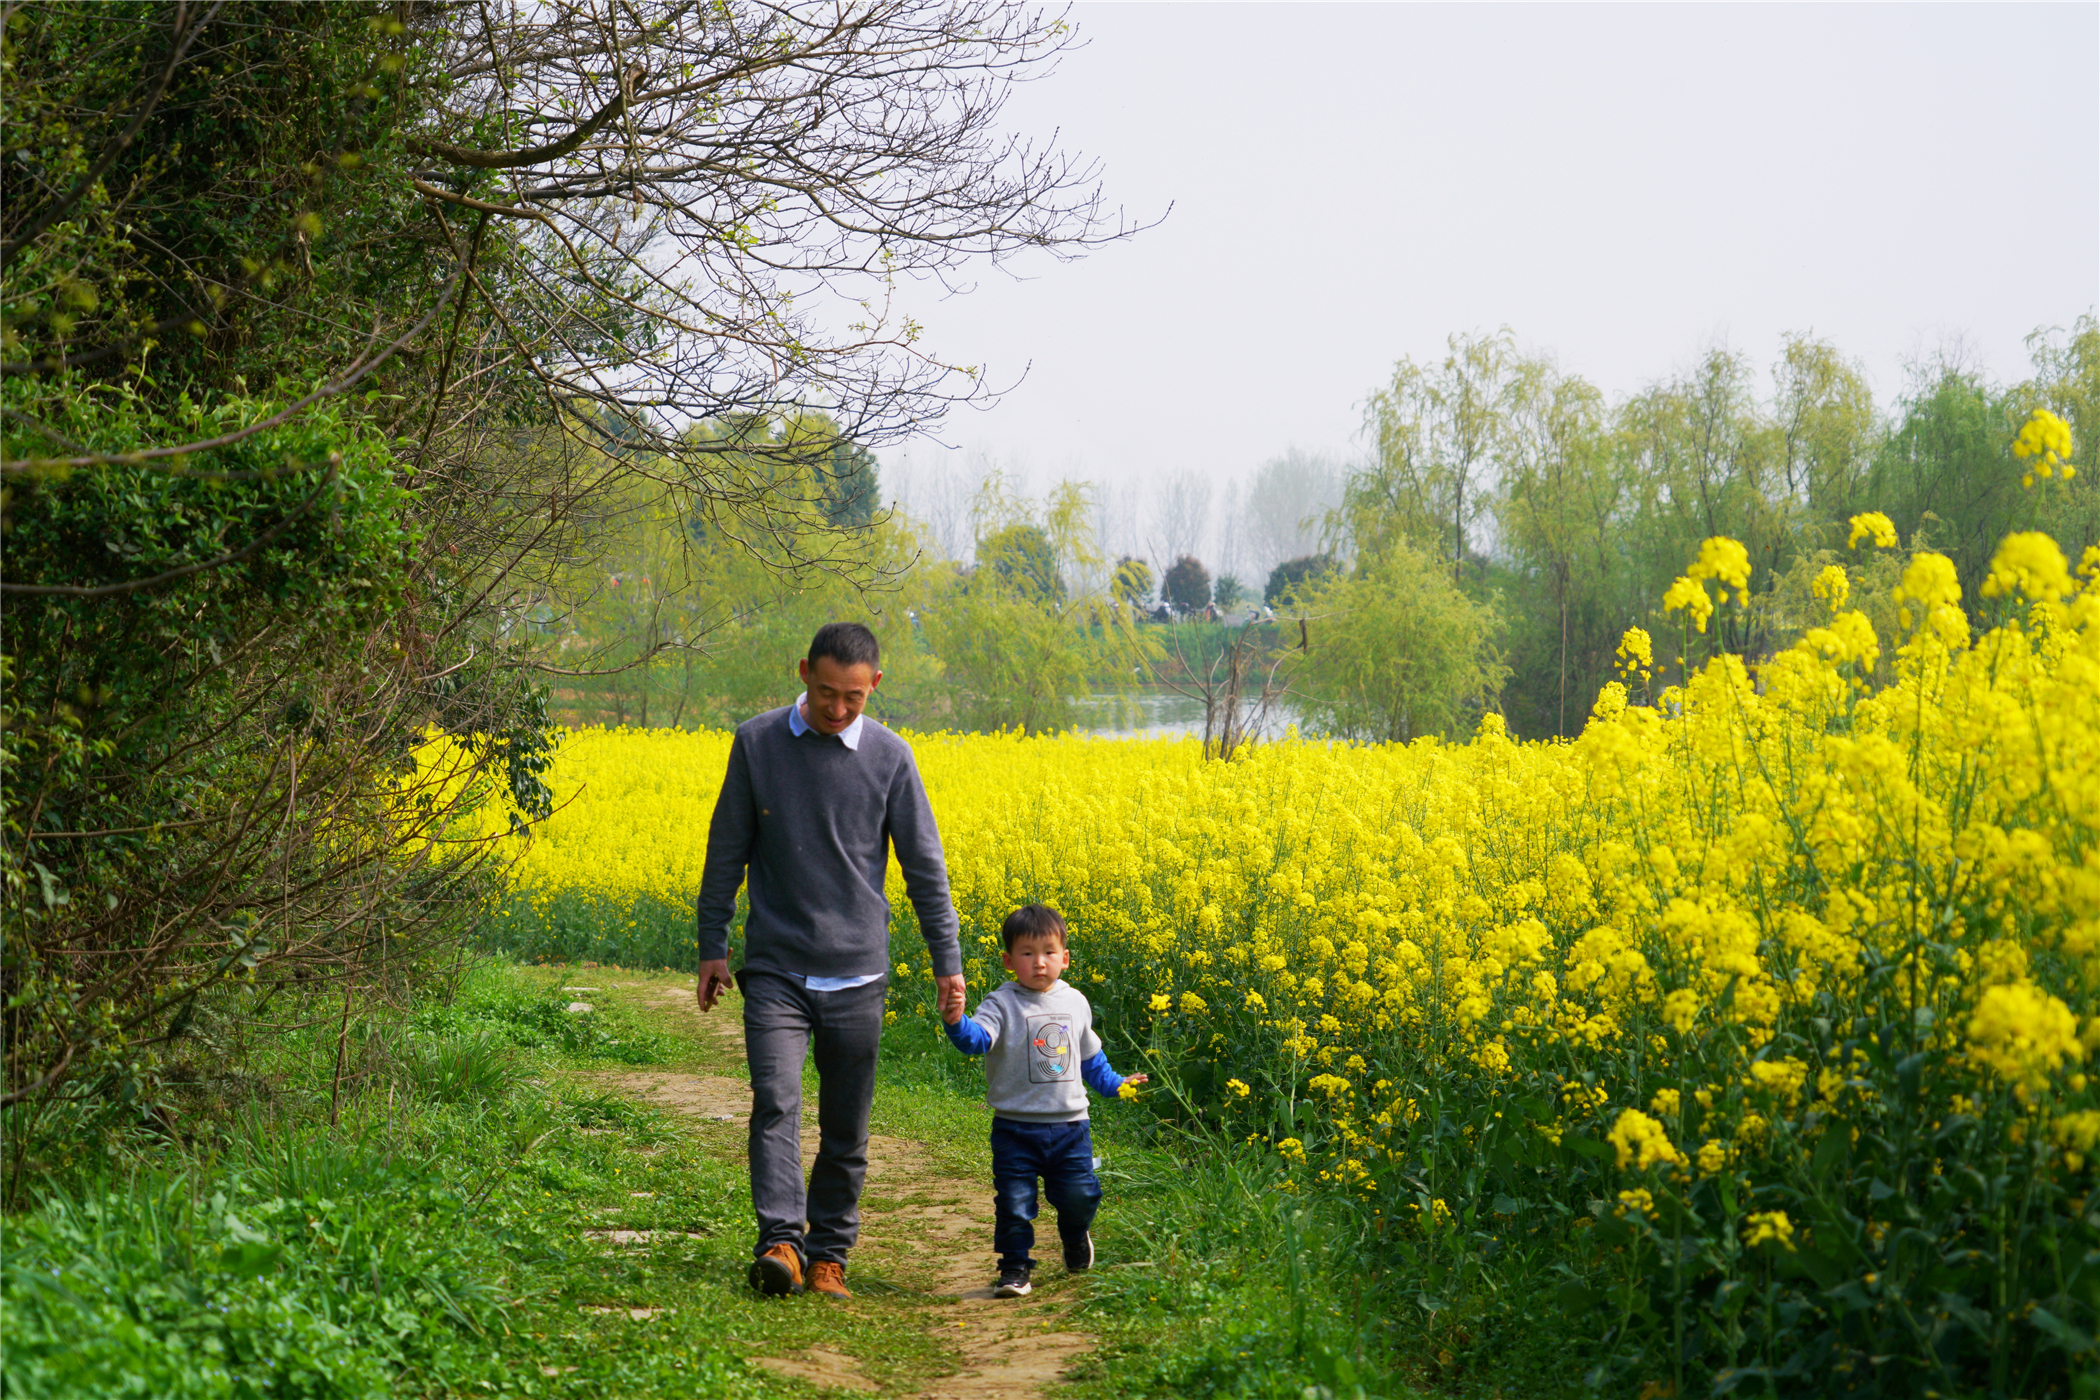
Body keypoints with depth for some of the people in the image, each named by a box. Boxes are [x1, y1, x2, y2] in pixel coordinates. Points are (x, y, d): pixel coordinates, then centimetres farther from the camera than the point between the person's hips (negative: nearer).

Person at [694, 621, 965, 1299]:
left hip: (856, 973, 1)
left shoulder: (889, 757, -2)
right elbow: (727, 851, 6)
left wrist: (947, 960, 1)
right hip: (775, 968, -1)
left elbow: (924, 866, 3)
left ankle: (827, 1256, 16)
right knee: (775, 1100, -17)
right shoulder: (756, 743, -2)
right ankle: (780, 1242, -21)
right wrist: (711, 947, 6)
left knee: (846, 1127, 6)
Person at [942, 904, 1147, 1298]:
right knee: (1014, 1202, -2)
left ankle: (1075, 1236, 36)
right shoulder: (1002, 1004, -9)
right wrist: (957, 1025, -47)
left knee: (1080, 1196, 4)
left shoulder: (1075, 1003, 6)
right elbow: (979, 1038, -28)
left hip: (1070, 1125, 3)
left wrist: (1114, 1084, 23)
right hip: (1016, 1128, -3)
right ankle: (1015, 1268, 13)